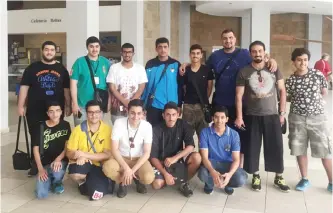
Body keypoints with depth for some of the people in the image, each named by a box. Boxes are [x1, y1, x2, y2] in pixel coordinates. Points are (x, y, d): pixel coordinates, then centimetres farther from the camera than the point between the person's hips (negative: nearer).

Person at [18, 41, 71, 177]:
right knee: (35, 138, 6)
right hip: (35, 111, -1)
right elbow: (24, 87, 2)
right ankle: (35, 165, 18)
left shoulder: (61, 69, 9)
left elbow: (66, 89, 10)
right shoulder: (32, 68, 4)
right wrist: (20, 105, -4)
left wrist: (68, 106, 5)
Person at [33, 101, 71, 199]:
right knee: (41, 194, -18)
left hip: (60, 161, 0)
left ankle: (57, 183, 3)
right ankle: (50, 180, 19)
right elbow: (36, 149, -2)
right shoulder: (41, 127, -3)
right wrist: (40, 169, -11)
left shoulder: (65, 125, -1)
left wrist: (58, 159, -22)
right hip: (45, 163, 0)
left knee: (57, 172, -38)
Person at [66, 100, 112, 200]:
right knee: (76, 175, -36)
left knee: (96, 194, -25)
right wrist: (79, 156, -26)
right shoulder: (78, 129, -6)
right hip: (80, 164, 1)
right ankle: (82, 182, 4)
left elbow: (107, 154, -13)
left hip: (97, 166, 0)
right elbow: (69, 153, -3)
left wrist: (84, 154, -23)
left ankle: (91, 183, 14)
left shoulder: (107, 130, -8)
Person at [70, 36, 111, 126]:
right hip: (82, 105, -2)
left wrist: (109, 102, 6)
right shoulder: (79, 62, -4)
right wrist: (75, 104, -8)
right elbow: (73, 84, -5)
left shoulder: (106, 62, 3)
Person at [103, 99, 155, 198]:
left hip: (139, 159, 0)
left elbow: (147, 153, -13)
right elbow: (114, 149, -16)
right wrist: (126, 168, -27)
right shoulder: (119, 122, -16)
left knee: (148, 178, -31)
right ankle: (123, 182, 1)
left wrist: (132, 170, -23)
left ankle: (138, 179, 9)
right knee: (107, 168, -33)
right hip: (121, 158, 0)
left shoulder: (147, 126, -14)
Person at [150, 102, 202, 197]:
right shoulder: (157, 130, -16)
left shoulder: (183, 125, -10)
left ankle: (184, 183, -5)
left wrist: (175, 158, -32)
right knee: (157, 184, -28)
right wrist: (165, 174, -26)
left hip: (178, 158, 2)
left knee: (197, 157, -28)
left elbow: (190, 146, -19)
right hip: (161, 161, -1)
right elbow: (153, 156, -17)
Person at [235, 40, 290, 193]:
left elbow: (282, 91, 6)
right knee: (252, 147, 5)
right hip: (252, 116, -1)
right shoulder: (244, 72, -2)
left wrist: (282, 112, 1)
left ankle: (279, 177, 20)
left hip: (272, 115, 1)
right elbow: (239, 96, -2)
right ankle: (256, 176, 22)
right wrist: (239, 117, -7)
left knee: (276, 147, 4)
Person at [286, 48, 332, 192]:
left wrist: (310, 99, 10)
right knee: (300, 149, 7)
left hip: (317, 117, -1)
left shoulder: (317, 75, -4)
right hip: (297, 118, 1)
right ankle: (304, 179, 22)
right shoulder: (290, 80, -3)